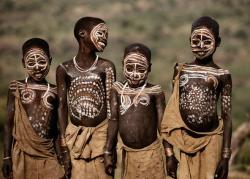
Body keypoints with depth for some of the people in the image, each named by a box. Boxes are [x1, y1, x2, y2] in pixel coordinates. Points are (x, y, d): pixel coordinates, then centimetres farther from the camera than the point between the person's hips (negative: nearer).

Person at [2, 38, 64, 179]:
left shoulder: (54, 92, 6)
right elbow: (9, 124, 3)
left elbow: (56, 129, 10)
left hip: (48, 156, 1)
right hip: (22, 155, -1)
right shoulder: (17, 88, 2)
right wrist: (7, 157, -1)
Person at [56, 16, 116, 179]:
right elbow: (62, 107, 4)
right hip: (75, 135, 1)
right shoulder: (65, 69, 2)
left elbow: (111, 105, -2)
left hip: (101, 132, -1)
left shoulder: (106, 67, 0)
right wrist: (65, 148, 0)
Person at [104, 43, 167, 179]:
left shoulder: (154, 92, -5)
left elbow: (162, 125, -2)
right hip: (127, 154, 3)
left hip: (150, 154, -3)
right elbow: (113, 121, 5)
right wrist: (108, 152, 4)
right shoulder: (118, 90, 4)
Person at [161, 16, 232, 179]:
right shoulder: (181, 70, 8)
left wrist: (226, 155, -5)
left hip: (211, 139, -2)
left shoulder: (222, 75, 0)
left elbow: (227, 117, 0)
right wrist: (168, 149, 8)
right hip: (185, 138, 2)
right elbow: (173, 109, 11)